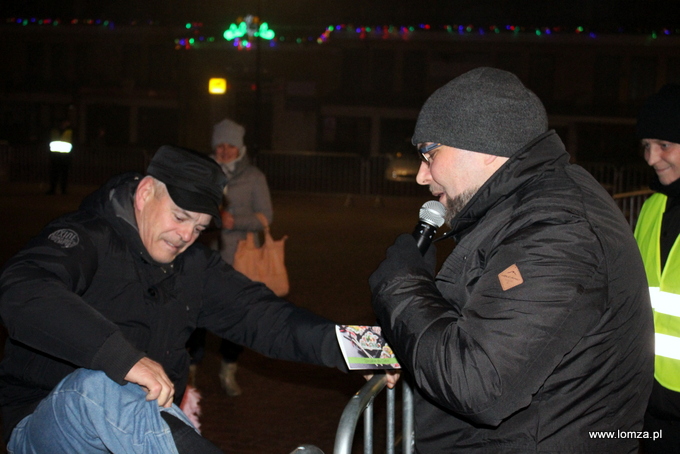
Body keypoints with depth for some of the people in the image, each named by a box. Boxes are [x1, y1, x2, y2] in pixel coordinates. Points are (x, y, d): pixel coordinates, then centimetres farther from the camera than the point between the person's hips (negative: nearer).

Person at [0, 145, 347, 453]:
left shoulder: (194, 265, 12)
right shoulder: (86, 239, -11)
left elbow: (257, 314, 3)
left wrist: (335, 345, -17)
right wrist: (123, 357, -40)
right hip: (45, 425, -6)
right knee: (97, 385, -37)